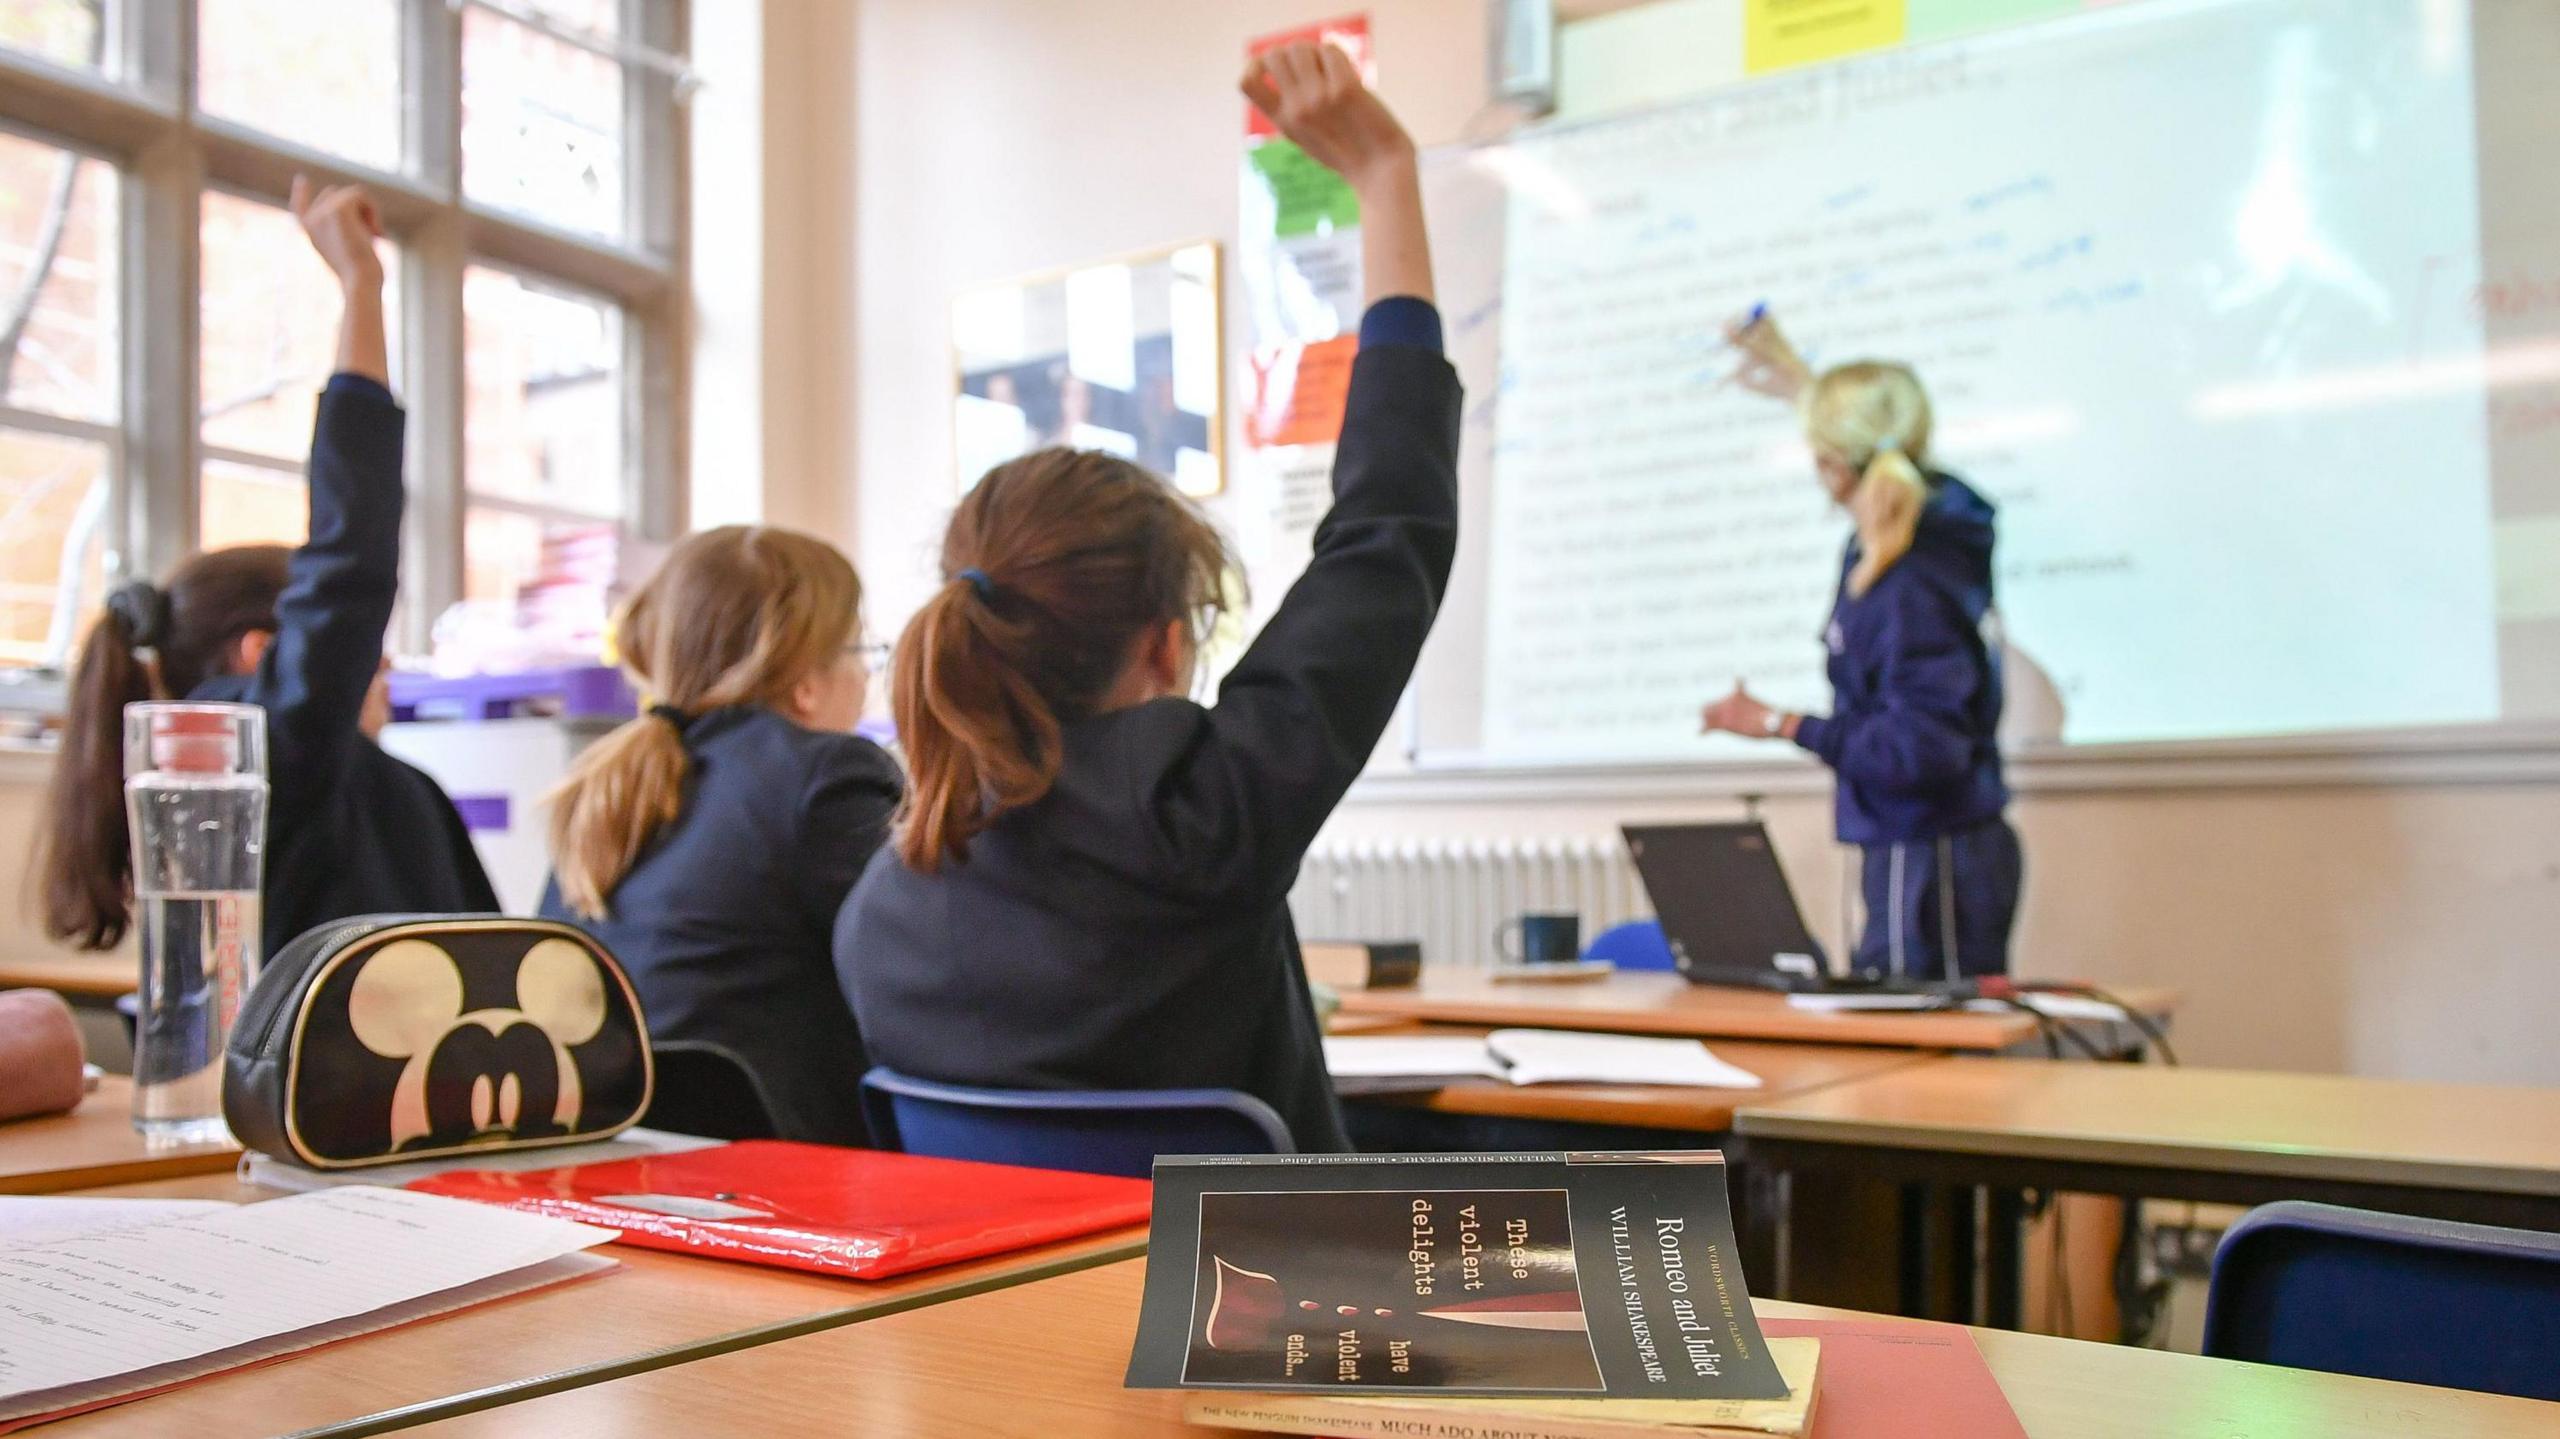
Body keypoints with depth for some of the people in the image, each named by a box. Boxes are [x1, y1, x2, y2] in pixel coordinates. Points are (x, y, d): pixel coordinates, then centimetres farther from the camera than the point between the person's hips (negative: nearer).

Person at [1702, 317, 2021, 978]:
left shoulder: (1910, 590, -23)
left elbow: (1923, 748, -26)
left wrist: (1782, 725, -21)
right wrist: (1804, 386, 38)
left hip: (1933, 856, -10)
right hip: (1906, 848, 10)